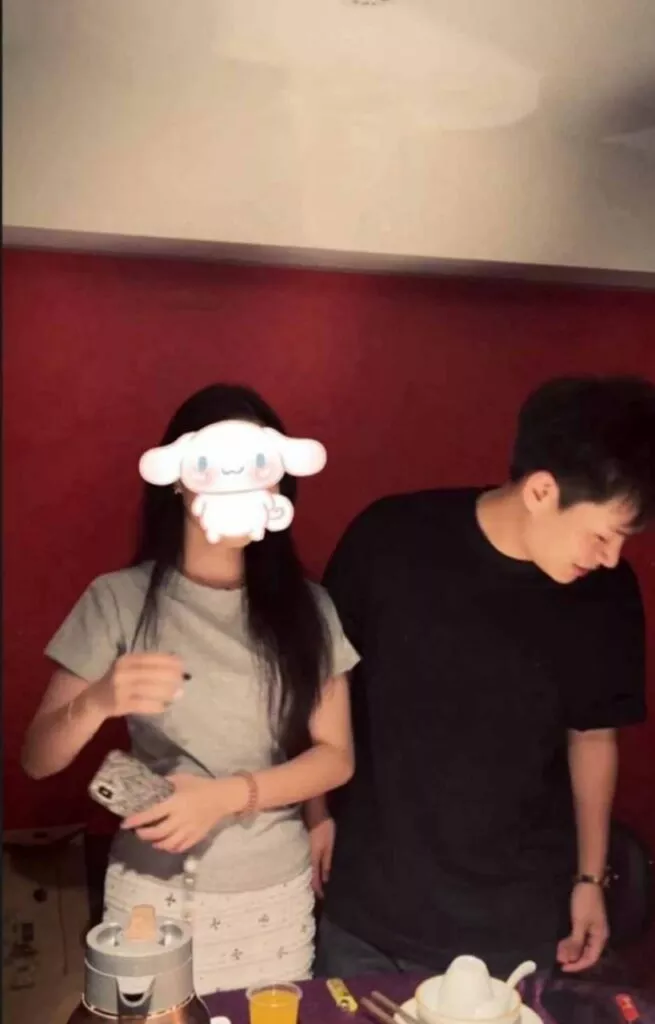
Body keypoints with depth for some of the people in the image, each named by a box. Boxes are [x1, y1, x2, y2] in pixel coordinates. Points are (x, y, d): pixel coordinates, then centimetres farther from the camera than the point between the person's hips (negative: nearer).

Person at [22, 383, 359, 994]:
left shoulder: (305, 606, -5)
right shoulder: (119, 600, -10)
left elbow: (335, 756, -4)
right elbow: (38, 759, -8)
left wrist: (227, 794, -20)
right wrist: (99, 701, -29)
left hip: (275, 896, 2)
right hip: (152, 894, -1)